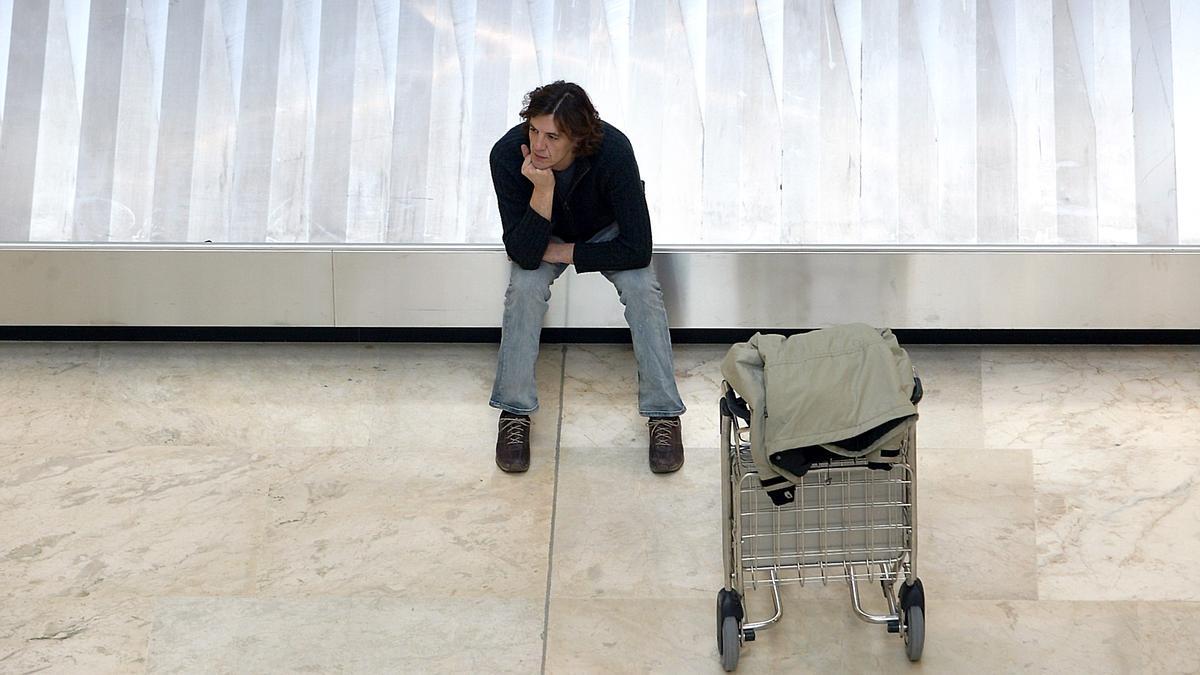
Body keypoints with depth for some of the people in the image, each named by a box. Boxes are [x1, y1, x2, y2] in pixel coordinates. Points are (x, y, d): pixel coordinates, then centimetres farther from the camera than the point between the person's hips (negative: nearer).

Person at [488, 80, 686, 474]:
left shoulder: (613, 151, -37)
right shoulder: (508, 154, -33)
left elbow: (637, 249, -32)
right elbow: (523, 253, -33)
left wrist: (563, 253, -25)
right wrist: (543, 189, -46)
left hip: (606, 229, -1)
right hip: (546, 231, 1)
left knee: (642, 287, -24)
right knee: (524, 286, -26)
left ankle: (663, 414, -12)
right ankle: (514, 412, -11)